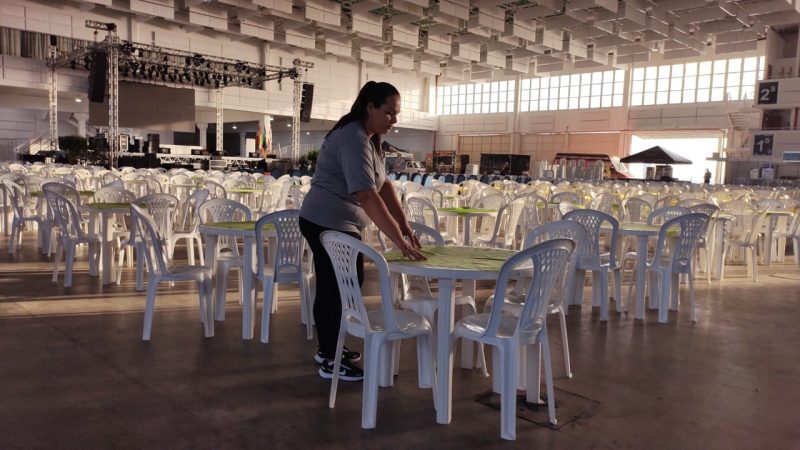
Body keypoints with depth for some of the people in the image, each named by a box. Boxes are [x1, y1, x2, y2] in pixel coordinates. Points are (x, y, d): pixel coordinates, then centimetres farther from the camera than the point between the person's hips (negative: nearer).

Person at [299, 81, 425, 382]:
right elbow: (367, 195, -33)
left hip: (331, 224, 10)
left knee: (333, 287, 17)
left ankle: (327, 349, 31)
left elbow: (384, 185, 5)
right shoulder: (354, 140, -23)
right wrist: (400, 241, -36)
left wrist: (406, 227, -4)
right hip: (330, 224, -10)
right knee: (340, 288, -2)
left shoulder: (370, 138, 9)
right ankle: (330, 362, 10)